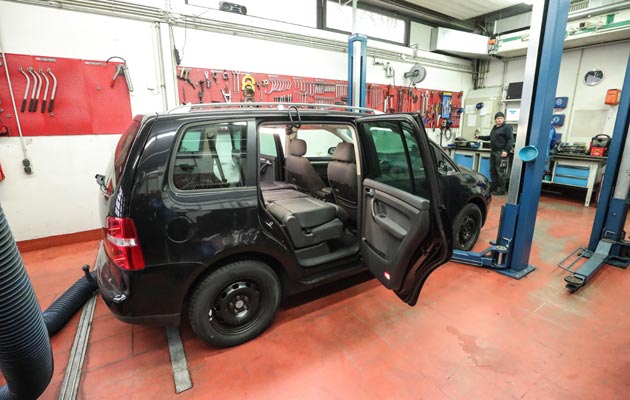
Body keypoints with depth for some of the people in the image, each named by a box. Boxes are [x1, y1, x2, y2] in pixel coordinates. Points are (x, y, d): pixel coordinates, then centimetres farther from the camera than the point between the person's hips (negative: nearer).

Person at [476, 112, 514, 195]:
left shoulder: (507, 127, -5)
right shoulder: (494, 128, 19)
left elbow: (510, 140, -12)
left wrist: (506, 150, -22)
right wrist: (479, 137, 30)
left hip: (501, 152, -8)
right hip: (493, 151, 8)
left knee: (500, 171, -8)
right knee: (492, 170, 10)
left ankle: (501, 190, -2)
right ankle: (494, 187, 20)